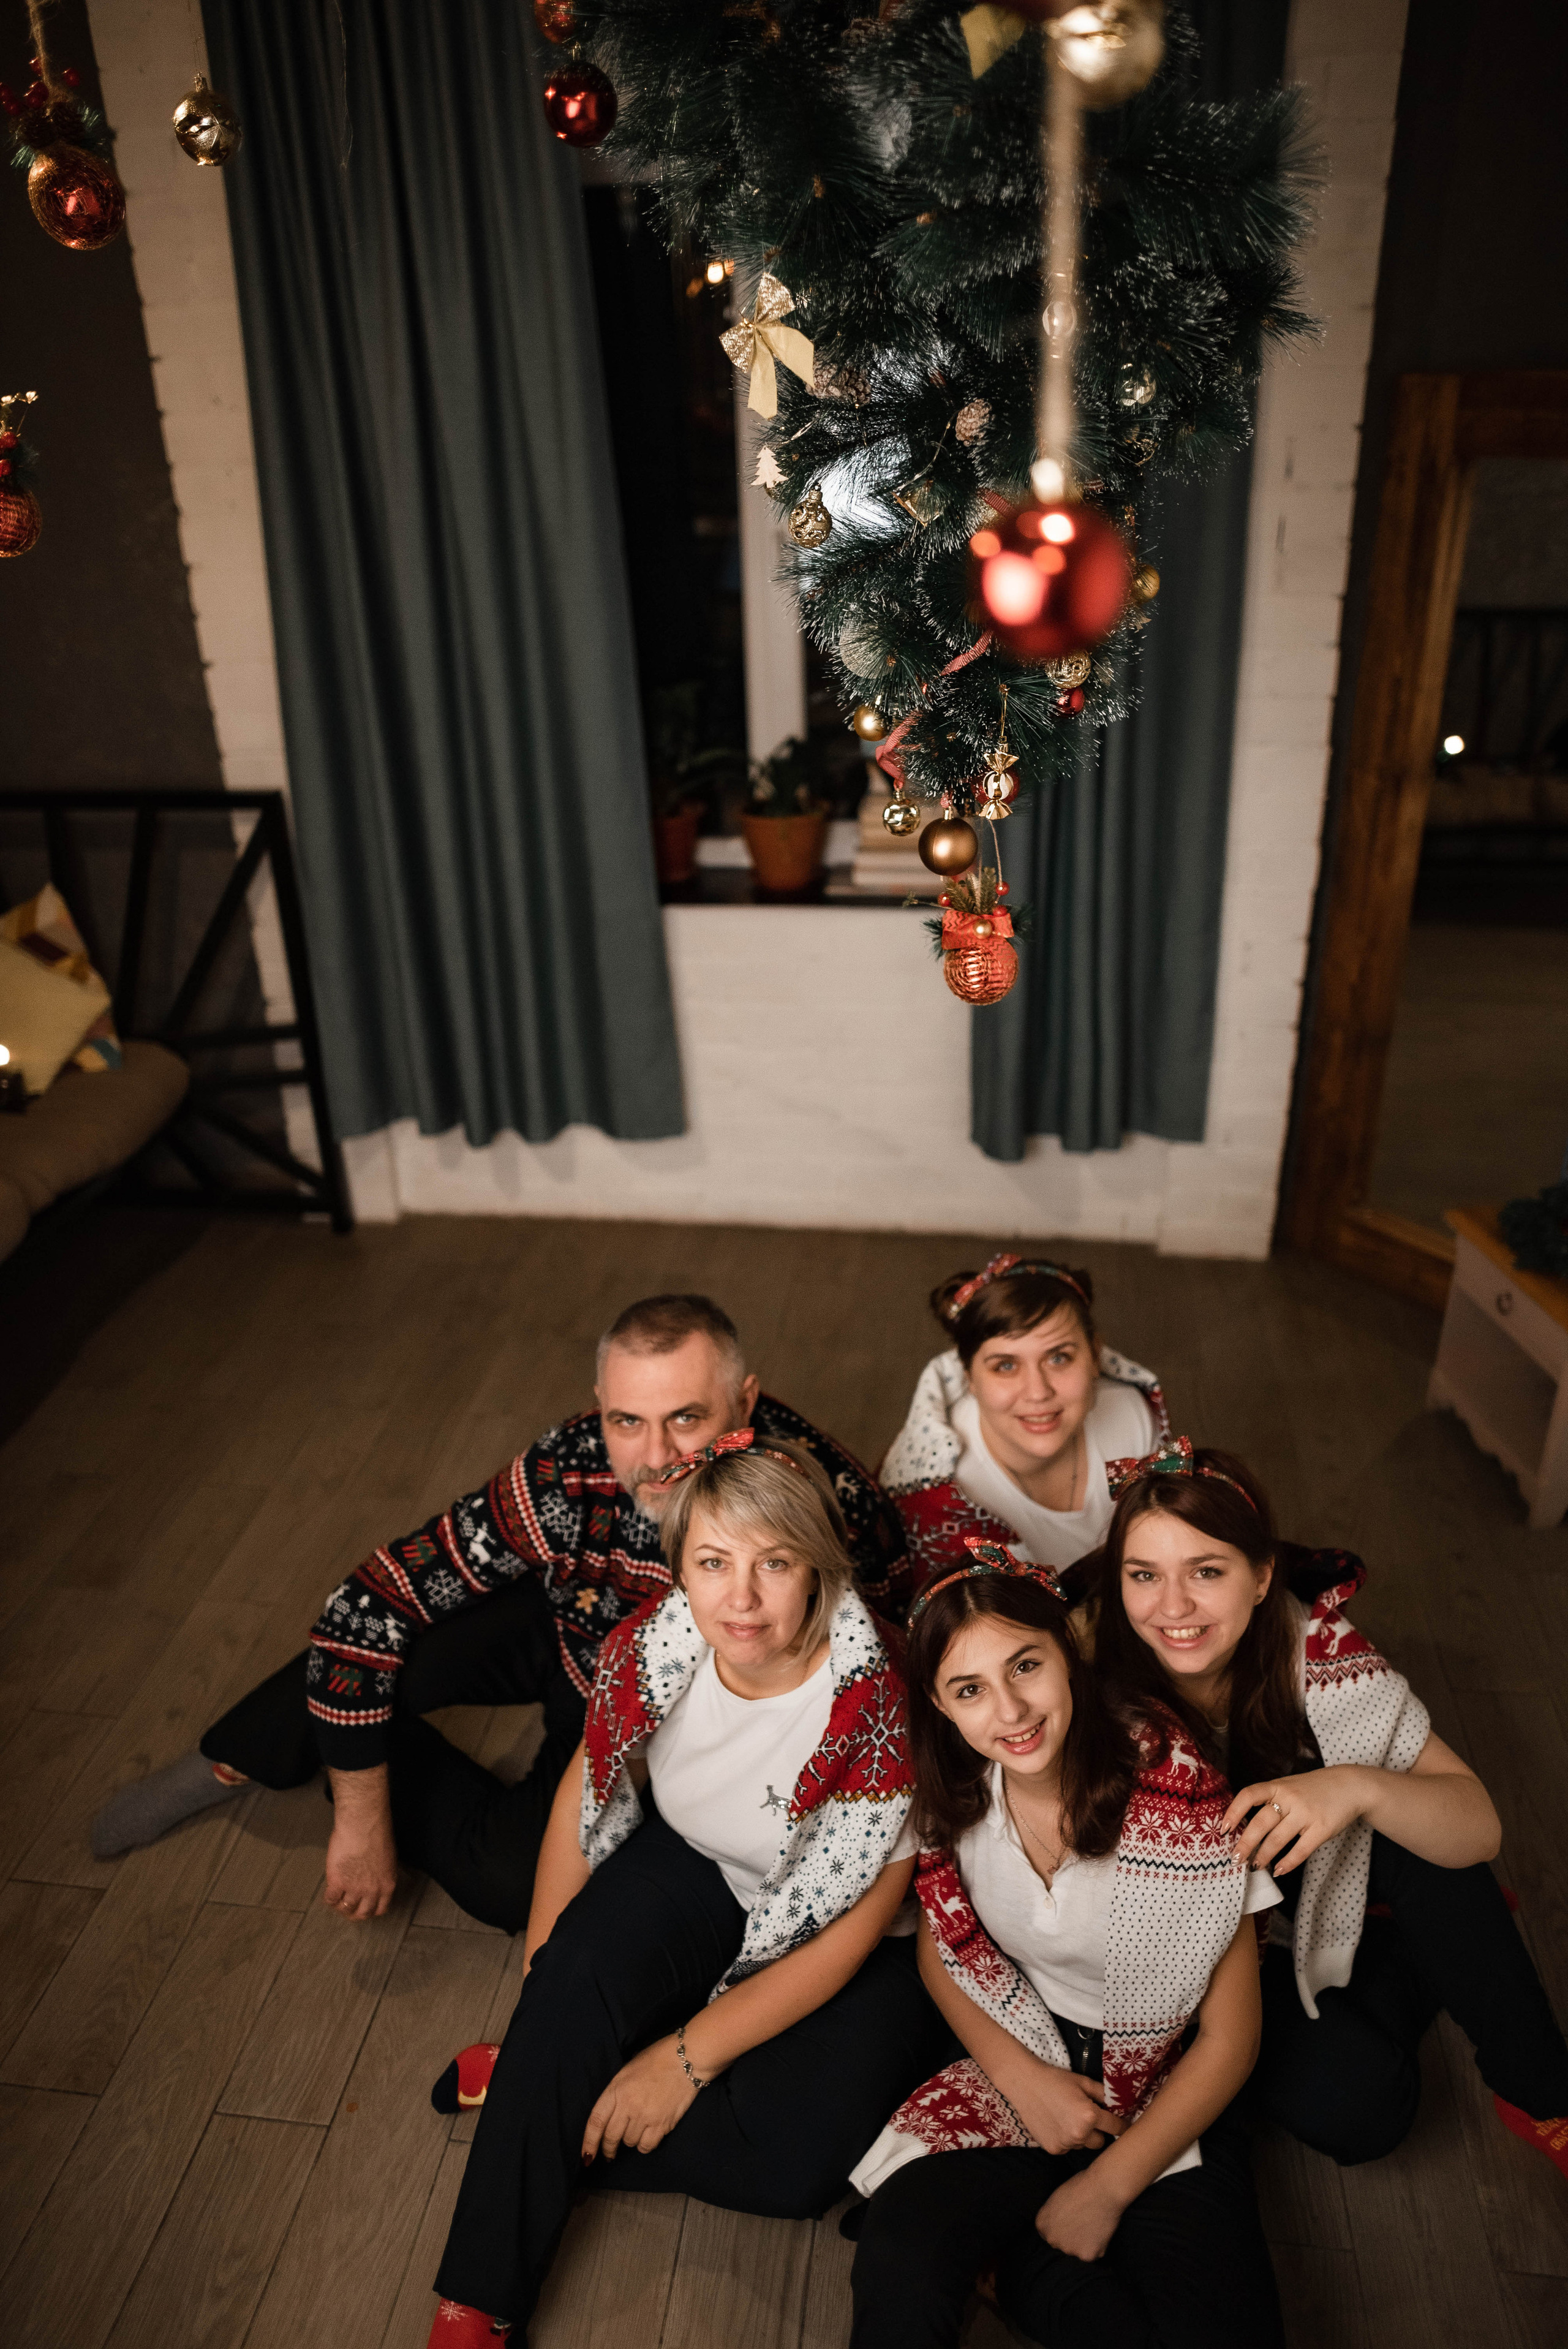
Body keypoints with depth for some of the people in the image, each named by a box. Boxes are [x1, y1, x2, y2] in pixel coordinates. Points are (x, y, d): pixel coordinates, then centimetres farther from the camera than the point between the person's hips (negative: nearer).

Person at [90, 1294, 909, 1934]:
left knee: (514, 1878, -22)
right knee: (377, 1638, -22)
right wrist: (360, 1822, -20)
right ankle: (233, 1764, 10)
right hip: (569, 1631, 1)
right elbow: (362, 1610, -27)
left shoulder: (826, 1506, -37)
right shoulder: (571, 1476, -33)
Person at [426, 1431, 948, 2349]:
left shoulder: (873, 1704, -33)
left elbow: (851, 1929, -23)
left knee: (793, 2162, -22)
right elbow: (590, 1788, -4)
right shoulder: (655, 1645, -21)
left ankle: (535, 2091, -2)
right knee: (583, 1966, -26)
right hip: (695, 1873, 3)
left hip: (849, 1952, -2)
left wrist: (687, 2059, -20)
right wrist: (544, 1980, -4)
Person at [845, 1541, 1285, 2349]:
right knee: (898, 2263, -26)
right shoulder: (953, 1790, -10)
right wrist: (1024, 2078, -9)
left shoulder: (1174, 1791, -21)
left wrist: (1106, 2190, -10)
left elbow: (1228, 2038, -12)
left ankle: (1016, 2262, -1)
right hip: (1019, 2075, 0)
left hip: (1165, 2100, 0)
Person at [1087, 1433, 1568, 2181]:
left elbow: (1480, 1829, -27)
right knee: (1345, 2108, -22)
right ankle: (1417, 1967, 8)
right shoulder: (1101, 1669, -28)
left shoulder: (1319, 1653, -27)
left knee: (1417, 1835, -27)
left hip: (1317, 1879, 2)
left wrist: (1358, 1788, -46)